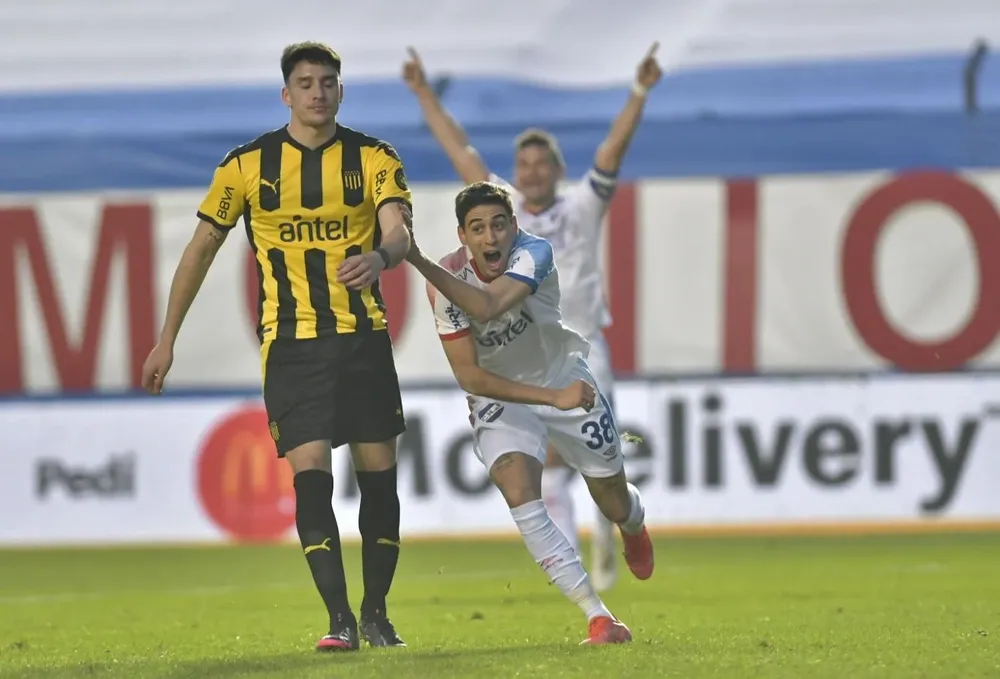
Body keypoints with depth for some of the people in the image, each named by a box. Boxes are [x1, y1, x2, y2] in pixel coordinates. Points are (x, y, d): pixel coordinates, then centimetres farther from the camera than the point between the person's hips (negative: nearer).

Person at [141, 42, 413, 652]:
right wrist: (167, 340, 8)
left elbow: (399, 230, -14)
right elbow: (203, 247, 8)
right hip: (291, 342, -1)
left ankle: (376, 613, 17)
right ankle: (339, 619, -11)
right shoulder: (248, 165, 1)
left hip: (364, 335, 1)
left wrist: (380, 257, -39)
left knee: (379, 474, 3)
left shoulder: (374, 158, 1)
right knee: (310, 471, -13)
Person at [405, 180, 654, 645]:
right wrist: (551, 397, -30)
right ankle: (597, 616, -21)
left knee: (615, 504, 13)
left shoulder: (534, 253, -28)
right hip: (500, 396, -1)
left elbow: (487, 307, -47)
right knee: (519, 494, -26)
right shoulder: (447, 283, -24)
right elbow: (469, 377, -21)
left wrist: (421, 263, -58)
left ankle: (634, 530, 54)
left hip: (565, 378, 1)